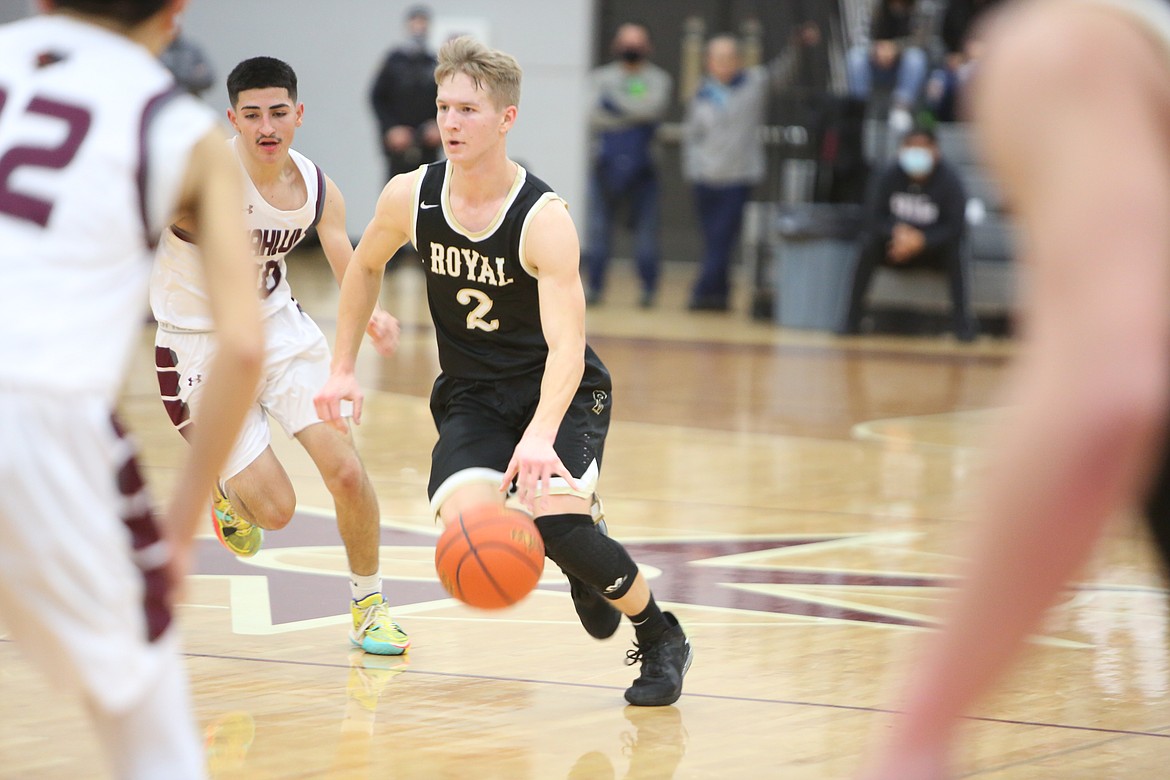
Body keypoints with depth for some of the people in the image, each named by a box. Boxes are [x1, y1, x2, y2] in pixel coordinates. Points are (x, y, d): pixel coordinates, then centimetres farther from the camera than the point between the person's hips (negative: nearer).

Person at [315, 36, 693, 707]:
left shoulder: (544, 219, -25)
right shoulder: (411, 197, -11)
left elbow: (567, 343, -35)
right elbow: (365, 268, 12)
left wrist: (541, 435, -51)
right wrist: (343, 369, 8)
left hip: (561, 391, -4)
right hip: (472, 394, 4)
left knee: (557, 519, -28)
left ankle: (663, 639, 1)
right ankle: (584, 567, 12)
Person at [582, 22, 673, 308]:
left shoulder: (657, 79, 5)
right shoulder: (602, 77, 8)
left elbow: (655, 107, -16)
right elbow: (596, 114, -8)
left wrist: (617, 101, -18)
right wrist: (635, 114, -15)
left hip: (641, 165, -1)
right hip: (607, 163, 1)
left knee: (645, 227, -1)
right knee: (598, 225, 1)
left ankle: (649, 288, 4)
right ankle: (595, 286, 6)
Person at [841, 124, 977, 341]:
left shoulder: (949, 181, -15)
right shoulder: (887, 177, -10)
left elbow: (955, 228, -19)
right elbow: (873, 218, -12)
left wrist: (920, 241, -33)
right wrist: (897, 232, -33)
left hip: (933, 248, -1)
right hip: (895, 246, 1)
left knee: (954, 249, -33)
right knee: (869, 243, -28)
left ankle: (962, 321, -29)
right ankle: (852, 319, -25)